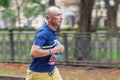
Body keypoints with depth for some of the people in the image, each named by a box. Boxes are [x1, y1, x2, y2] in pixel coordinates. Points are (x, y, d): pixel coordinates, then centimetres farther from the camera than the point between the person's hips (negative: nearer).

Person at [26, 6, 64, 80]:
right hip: (38, 74, -8)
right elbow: (33, 53, -33)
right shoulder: (43, 32, -22)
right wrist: (54, 50, -26)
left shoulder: (52, 31, 5)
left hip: (52, 71, 8)